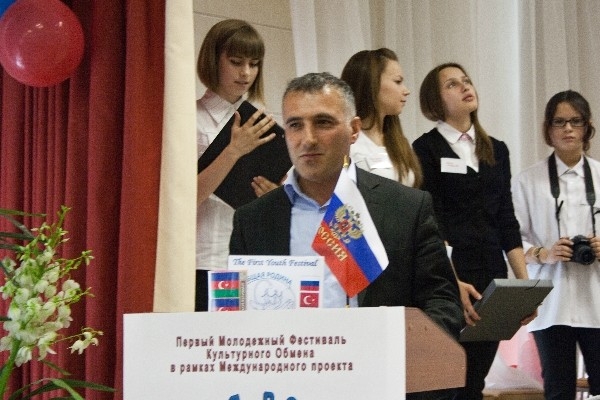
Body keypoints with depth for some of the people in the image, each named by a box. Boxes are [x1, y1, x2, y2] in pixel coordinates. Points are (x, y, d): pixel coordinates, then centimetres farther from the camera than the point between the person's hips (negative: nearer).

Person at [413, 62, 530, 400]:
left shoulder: (497, 150, 14)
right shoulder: (426, 150, -3)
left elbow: (507, 223, 13)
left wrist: (524, 282, 4)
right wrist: (454, 283, -20)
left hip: (493, 277, 5)